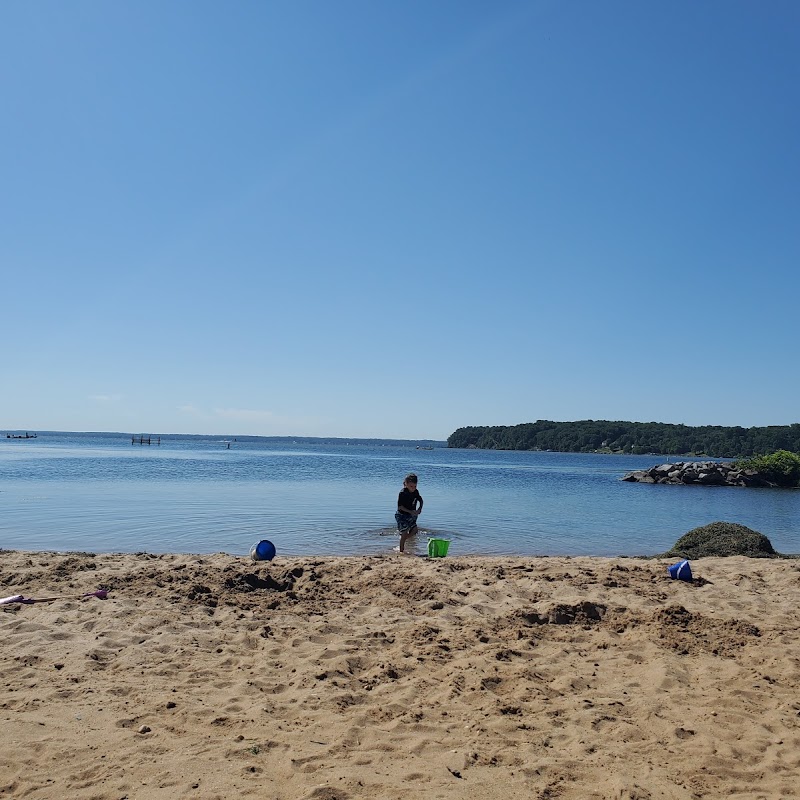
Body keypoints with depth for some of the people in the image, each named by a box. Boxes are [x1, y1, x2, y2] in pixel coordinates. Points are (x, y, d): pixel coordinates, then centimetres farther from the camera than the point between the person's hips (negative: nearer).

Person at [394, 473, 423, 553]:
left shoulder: (415, 492, -2)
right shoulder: (402, 493, -20)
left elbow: (420, 500, 15)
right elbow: (400, 506, -21)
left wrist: (419, 509, -3)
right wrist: (410, 511, -25)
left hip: (412, 516, 7)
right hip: (402, 515, -7)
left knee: (414, 531, 8)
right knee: (404, 532, -4)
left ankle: (401, 544, 25)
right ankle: (401, 550, 9)